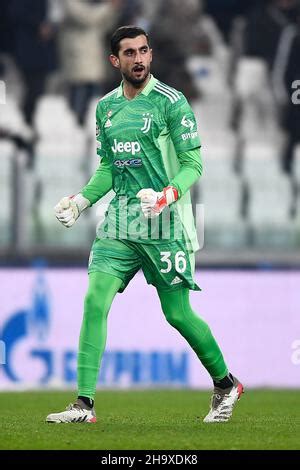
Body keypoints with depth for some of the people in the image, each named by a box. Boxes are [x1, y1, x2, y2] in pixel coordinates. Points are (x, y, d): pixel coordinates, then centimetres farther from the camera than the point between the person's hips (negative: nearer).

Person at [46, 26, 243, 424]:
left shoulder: (171, 103, -6)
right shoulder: (106, 107, 12)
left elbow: (193, 164, -8)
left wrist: (166, 196, -24)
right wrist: (81, 201, 7)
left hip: (164, 225, -5)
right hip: (119, 223, 5)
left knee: (177, 314, 1)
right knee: (95, 302, -9)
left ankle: (226, 384, 24)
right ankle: (84, 403, -7)